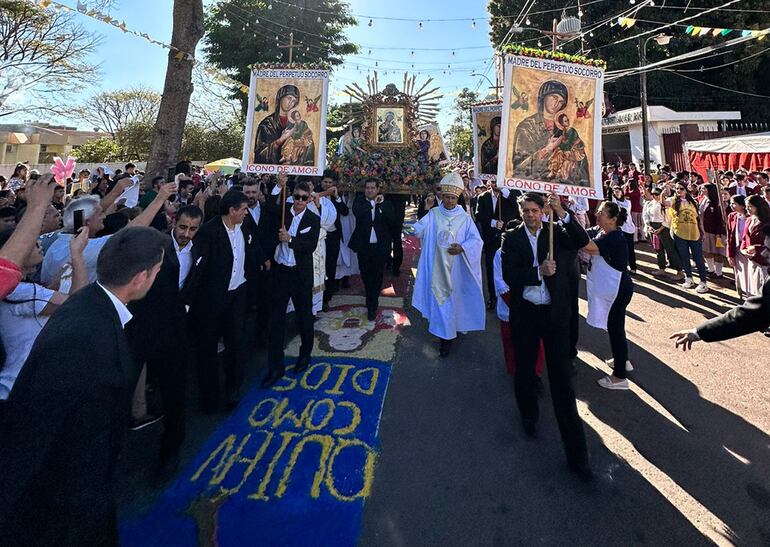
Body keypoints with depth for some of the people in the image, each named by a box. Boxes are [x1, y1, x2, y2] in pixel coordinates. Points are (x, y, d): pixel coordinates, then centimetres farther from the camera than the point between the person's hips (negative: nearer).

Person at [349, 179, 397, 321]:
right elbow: (357, 212, -19)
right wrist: (373, 202, -14)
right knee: (365, 274, 15)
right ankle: (371, 297, 41)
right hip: (363, 245, 1)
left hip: (380, 246, -1)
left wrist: (381, 204, -14)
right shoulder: (359, 201, 1)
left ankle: (372, 307, 12)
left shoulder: (385, 203, 1)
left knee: (377, 276, 1)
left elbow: (392, 220, -13)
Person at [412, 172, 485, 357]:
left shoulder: (465, 218, -2)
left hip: (456, 268, 0)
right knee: (440, 299, 6)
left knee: (454, 298, 11)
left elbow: (477, 241, -6)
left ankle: (448, 334, 30)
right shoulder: (433, 214, 0)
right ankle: (445, 336, 21)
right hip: (437, 267, 0)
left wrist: (462, 248, -24)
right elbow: (418, 231, -13)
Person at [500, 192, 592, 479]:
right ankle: (529, 414, 47)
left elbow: (582, 241, -15)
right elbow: (508, 275, -11)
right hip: (525, 313, 0)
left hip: (554, 312, 0)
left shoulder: (555, 231, 2)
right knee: (524, 368, 17)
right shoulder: (512, 237, -1)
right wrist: (539, 272, -22)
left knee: (562, 379, 1)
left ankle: (576, 453, 9)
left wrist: (562, 214, -22)